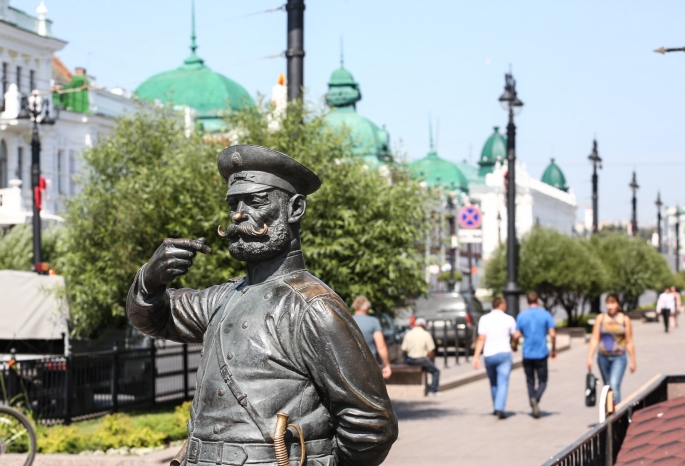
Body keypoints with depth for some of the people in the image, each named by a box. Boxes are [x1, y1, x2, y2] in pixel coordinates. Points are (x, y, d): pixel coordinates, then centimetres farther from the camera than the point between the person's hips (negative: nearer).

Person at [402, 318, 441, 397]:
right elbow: (431, 351, -7)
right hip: (422, 359, -4)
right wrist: (431, 360, 11)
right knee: (436, 371, 16)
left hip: (410, 360, 4)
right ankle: (432, 391, 5)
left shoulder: (408, 334, 2)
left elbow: (404, 349, 1)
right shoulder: (426, 335, -7)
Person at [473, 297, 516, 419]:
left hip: (489, 355, 2)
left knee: (493, 383, 18)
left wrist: (476, 357, -7)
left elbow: (481, 339, -6)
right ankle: (499, 408, -19)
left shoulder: (484, 319, 0)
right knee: (502, 383, -4)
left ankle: (497, 408, 26)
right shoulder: (509, 319, -1)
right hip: (504, 353, -2)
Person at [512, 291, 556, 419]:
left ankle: (534, 407, 9)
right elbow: (552, 334, -8)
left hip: (527, 354, 1)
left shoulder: (521, 316, 0)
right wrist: (554, 349, 6)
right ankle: (536, 399, -21)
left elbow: (516, 336, -4)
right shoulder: (546, 314, -3)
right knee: (542, 381, 7)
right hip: (541, 354, -1)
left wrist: (515, 345, 17)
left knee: (530, 382, 14)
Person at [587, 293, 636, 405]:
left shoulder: (624, 319, 1)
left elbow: (629, 342, 4)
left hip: (619, 357, -3)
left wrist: (632, 361, 4)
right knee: (607, 386, 13)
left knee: (614, 384, -19)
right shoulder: (600, 318, 5)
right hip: (603, 357, 3)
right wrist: (589, 357, -3)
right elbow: (595, 340, 4)